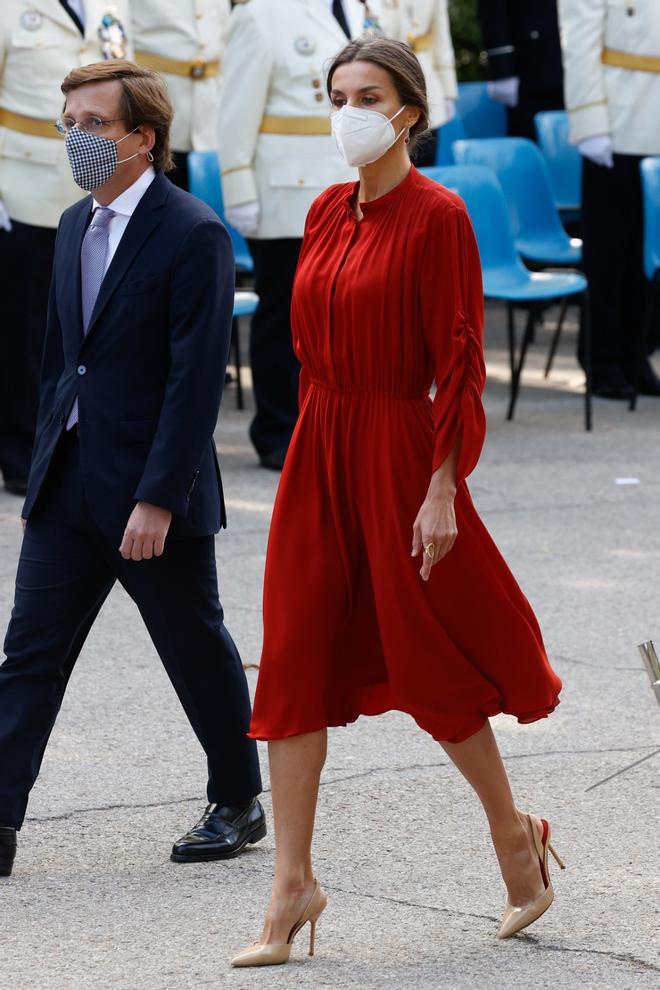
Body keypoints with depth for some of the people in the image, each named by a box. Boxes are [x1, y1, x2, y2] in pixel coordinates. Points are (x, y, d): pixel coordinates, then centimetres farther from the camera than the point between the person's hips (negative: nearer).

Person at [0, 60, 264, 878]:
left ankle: (238, 804, 27)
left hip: (152, 491, -7)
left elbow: (196, 380, -18)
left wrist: (158, 500, -22)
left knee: (197, 653, 9)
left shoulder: (194, 236, -15)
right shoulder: (75, 226, 10)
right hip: (68, 487, 7)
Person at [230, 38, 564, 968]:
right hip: (319, 447, 7)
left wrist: (442, 490, -17)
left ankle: (514, 831, 26)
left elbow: (460, 364, -13)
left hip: (398, 449, -6)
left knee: (427, 664, 4)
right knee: (294, 662, 0)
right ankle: (293, 884, 3)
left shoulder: (437, 216, -11)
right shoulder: (326, 212, 9)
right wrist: (315, 448, 14)